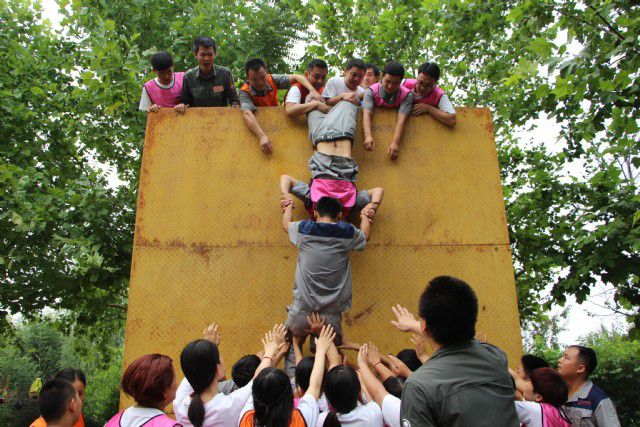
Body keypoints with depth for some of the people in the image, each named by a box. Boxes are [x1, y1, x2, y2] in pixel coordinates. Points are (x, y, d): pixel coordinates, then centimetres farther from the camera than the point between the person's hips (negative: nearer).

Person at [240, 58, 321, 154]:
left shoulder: (272, 79, -17)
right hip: (257, 124, -2)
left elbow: (296, 77, -13)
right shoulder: (244, 92, -26)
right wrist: (262, 136, -58)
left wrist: (312, 90, -32)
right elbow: (247, 114, -42)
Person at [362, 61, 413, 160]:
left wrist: (395, 143, -44)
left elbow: (402, 120, -28)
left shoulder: (406, 95, -16)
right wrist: (368, 136, -49)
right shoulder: (371, 91, -16)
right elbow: (367, 114, -30)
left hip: (394, 130, -1)